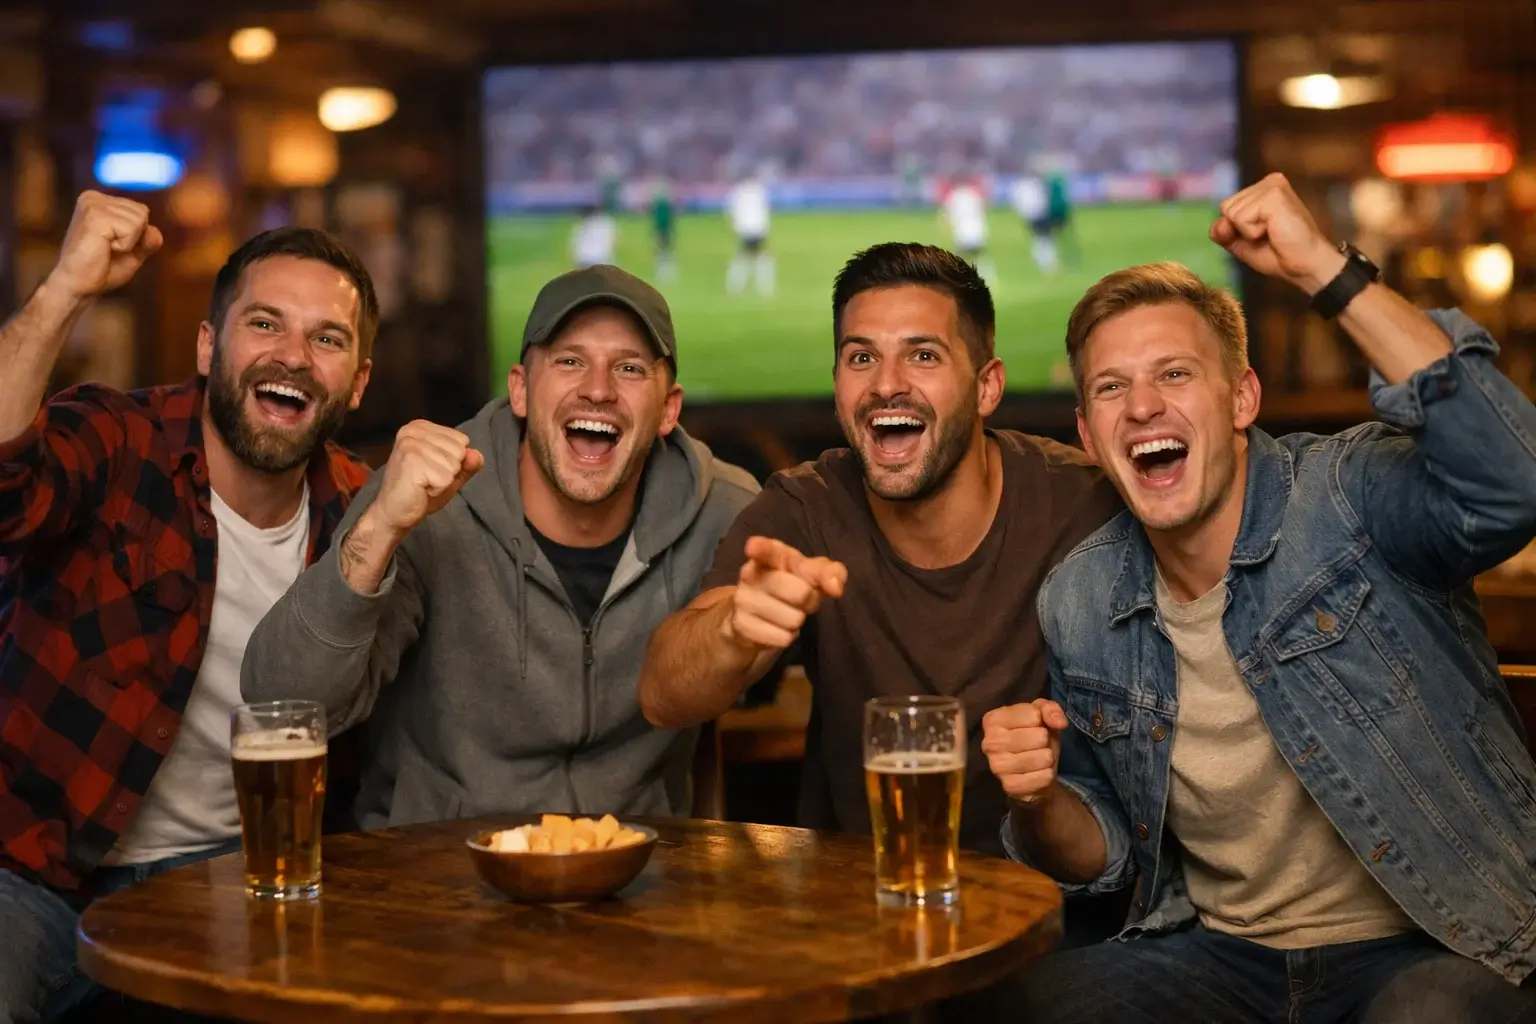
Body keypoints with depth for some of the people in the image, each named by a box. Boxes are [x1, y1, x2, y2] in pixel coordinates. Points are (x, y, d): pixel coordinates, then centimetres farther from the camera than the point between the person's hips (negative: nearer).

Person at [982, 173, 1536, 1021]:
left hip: (1431, 953, -3)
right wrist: (1039, 800, -12)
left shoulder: (1343, 499, -11)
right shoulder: (1079, 605, 3)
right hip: (1219, 953, 4)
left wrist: (1326, 271, -33)